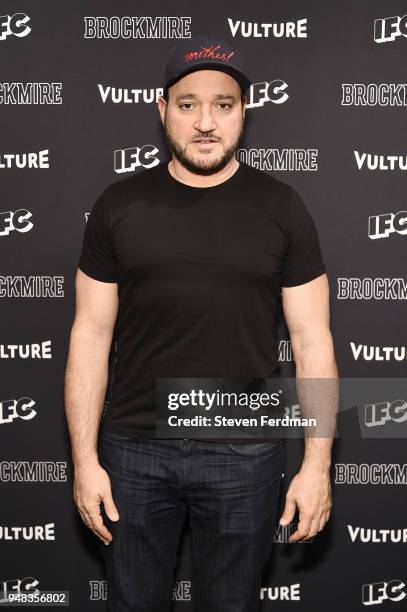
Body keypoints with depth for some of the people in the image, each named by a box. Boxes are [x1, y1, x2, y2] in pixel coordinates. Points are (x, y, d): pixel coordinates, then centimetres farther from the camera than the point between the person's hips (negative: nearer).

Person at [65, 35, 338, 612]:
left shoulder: (281, 208, -2)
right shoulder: (119, 205, 0)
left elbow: (312, 340, -1)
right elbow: (91, 337, 1)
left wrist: (317, 464, -5)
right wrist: (85, 460, -2)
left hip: (244, 455, 0)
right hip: (134, 451, 1)